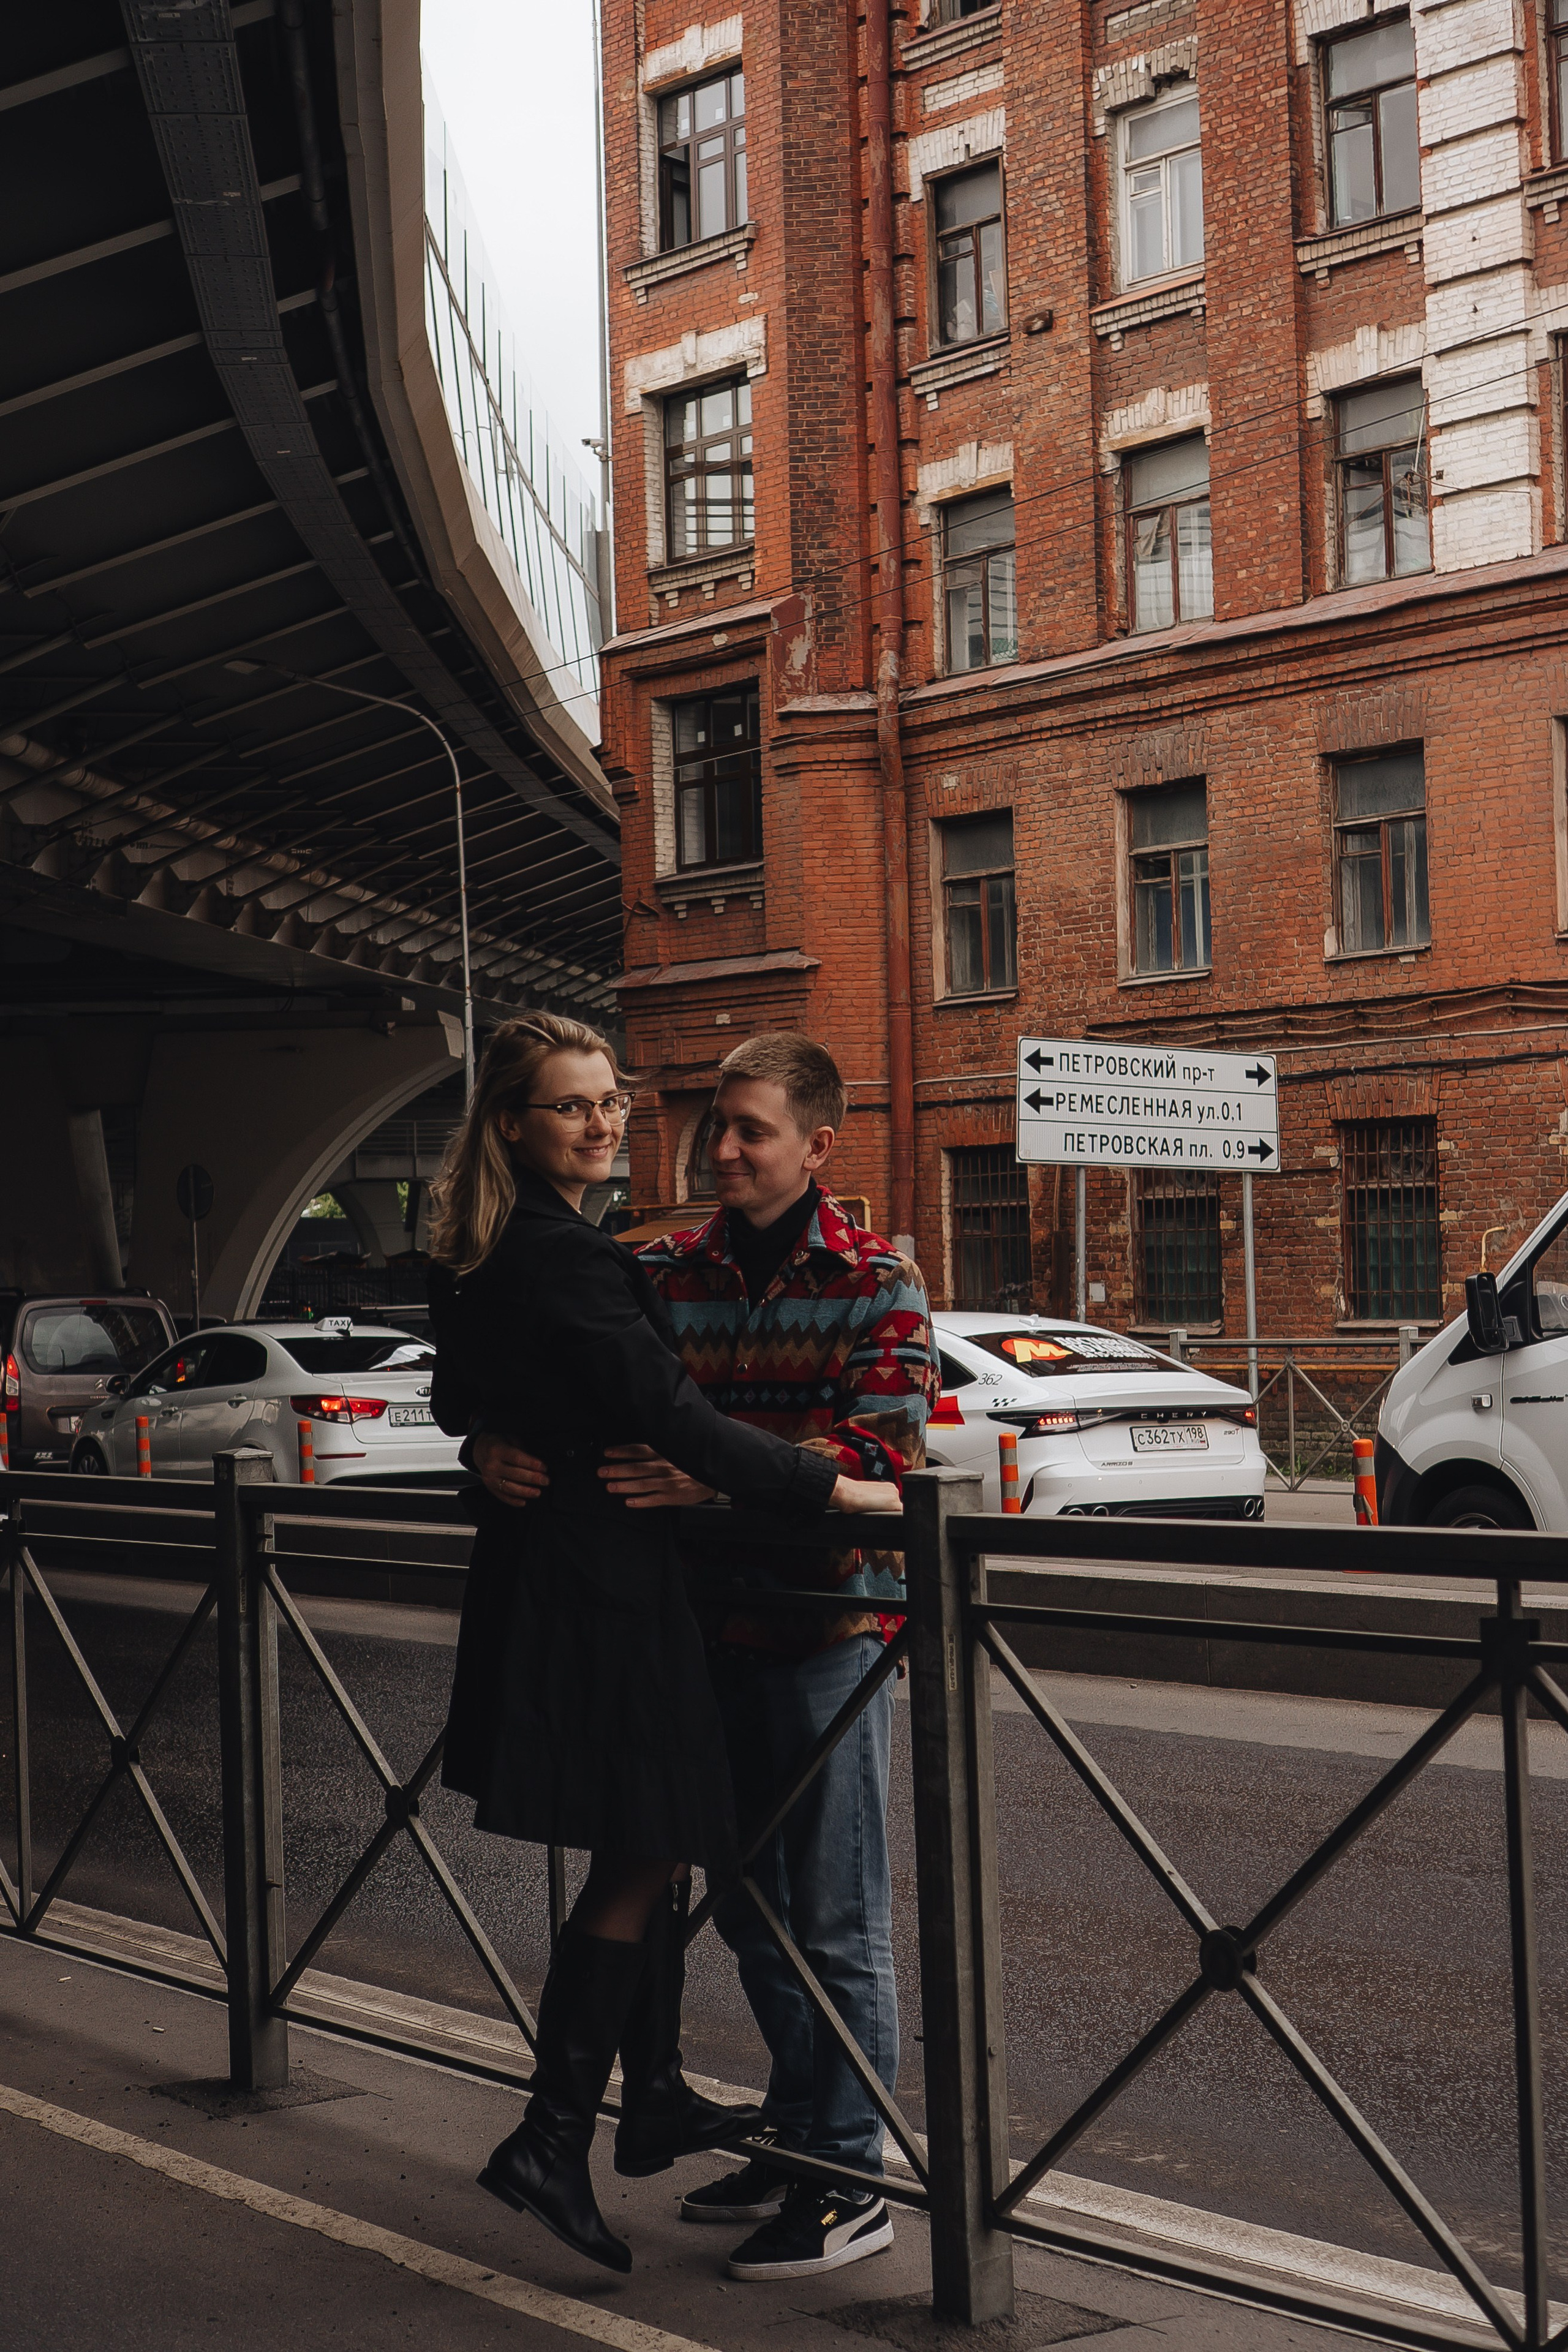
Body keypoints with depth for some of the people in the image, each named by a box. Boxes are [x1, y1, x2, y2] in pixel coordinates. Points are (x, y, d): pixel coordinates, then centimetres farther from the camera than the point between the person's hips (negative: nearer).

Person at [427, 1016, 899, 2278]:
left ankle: (657, 2098, 31)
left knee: (646, 1844, 20)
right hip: (603, 1587, -10)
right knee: (638, 1857, -2)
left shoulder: (483, 1259, 9)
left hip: (536, 1576, 10)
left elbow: (461, 1406, 21)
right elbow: (669, 1415, -24)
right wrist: (833, 1486, -20)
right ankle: (553, 2139, -1)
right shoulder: (565, 1258, -21)